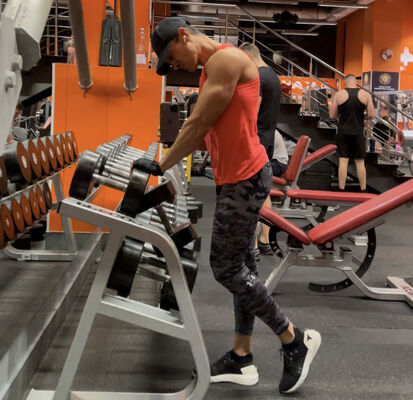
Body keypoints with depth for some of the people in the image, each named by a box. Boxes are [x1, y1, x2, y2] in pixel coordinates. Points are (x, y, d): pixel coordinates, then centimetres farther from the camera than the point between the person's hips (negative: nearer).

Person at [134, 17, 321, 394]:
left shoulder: (227, 59, -13)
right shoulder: (212, 70, 18)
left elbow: (198, 124, -16)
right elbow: (202, 133, 18)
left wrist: (161, 166, -9)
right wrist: (163, 161, 12)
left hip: (244, 178, -10)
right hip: (236, 177, 10)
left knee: (226, 268, -4)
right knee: (240, 266, 11)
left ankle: (295, 340, 8)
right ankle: (241, 358, 20)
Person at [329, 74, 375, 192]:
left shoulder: (338, 95, -3)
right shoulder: (366, 95, -1)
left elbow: (332, 116, -1)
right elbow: (371, 115, -3)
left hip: (343, 132, 0)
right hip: (358, 132, 1)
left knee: (343, 161, 2)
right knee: (360, 162, 8)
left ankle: (341, 190, 3)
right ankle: (363, 191, 13)